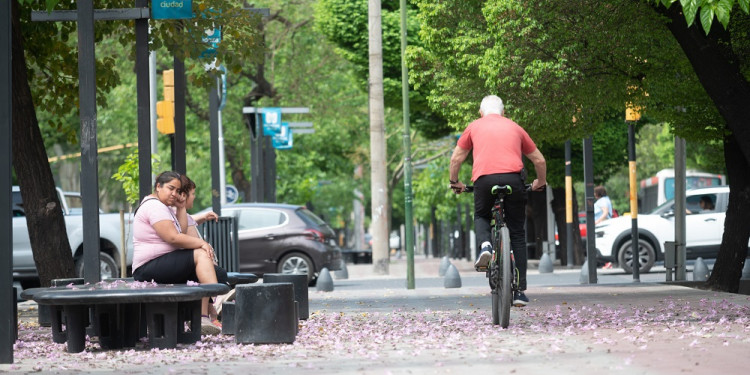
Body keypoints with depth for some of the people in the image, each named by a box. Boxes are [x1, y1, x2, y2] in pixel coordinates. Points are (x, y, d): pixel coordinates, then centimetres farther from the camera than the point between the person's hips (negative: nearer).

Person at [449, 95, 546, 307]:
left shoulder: (474, 127, 22)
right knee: (517, 234, 11)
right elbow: (539, 160, 29)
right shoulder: (514, 128, 25)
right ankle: (520, 291, 7)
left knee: (481, 216, 29)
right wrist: (540, 183, 45)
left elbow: (456, 158, 22)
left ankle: (484, 245, -3)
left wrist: (455, 182, 37)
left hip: (484, 178, -1)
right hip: (513, 178, 1)